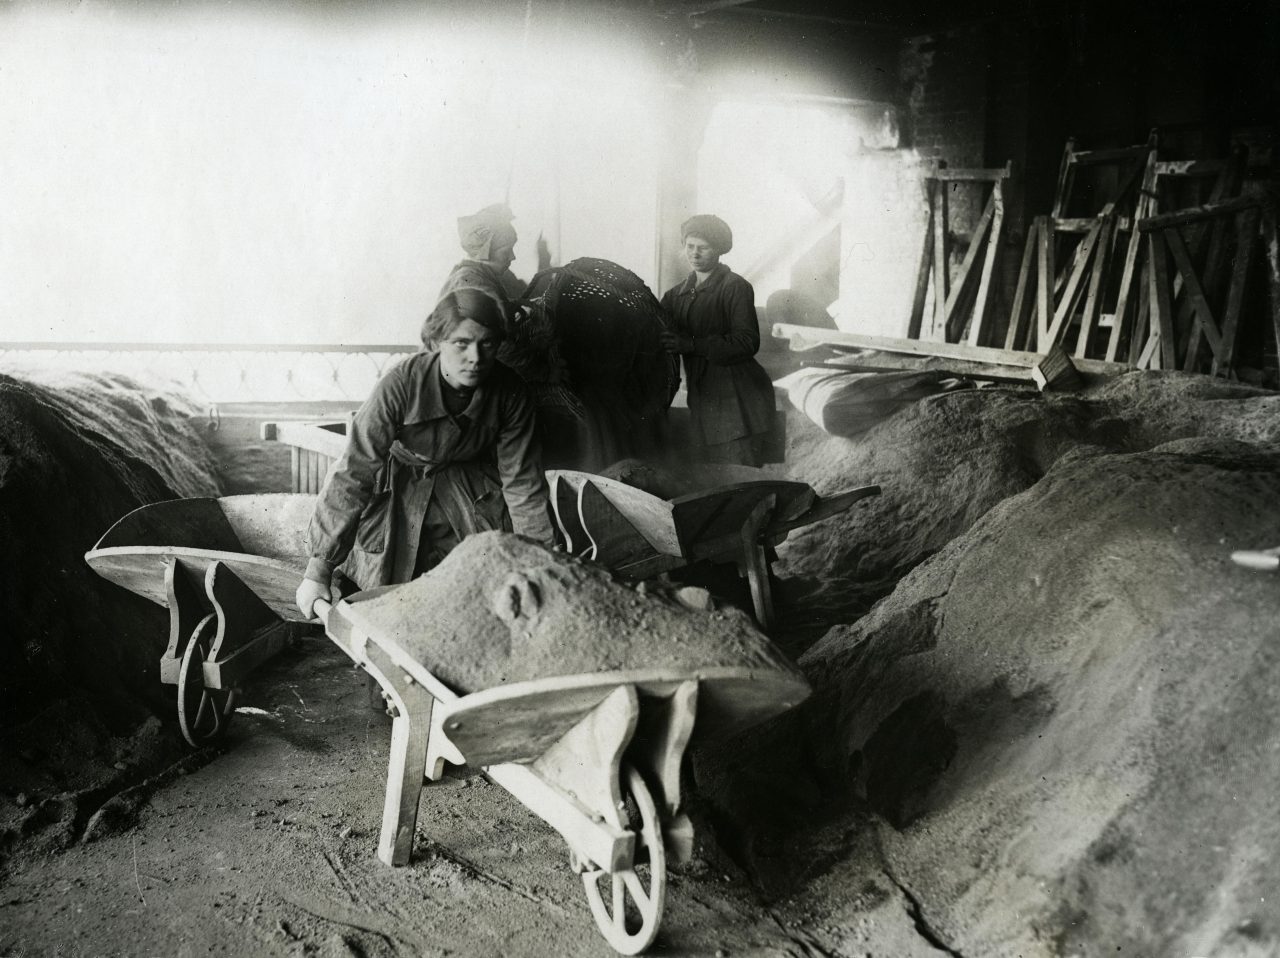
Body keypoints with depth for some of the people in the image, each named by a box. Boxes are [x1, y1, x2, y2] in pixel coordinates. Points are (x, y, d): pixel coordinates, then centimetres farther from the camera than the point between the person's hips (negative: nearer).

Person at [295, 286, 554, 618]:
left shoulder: (510, 393, -22)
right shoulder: (403, 383, -31)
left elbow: (523, 480, -13)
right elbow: (354, 473, -30)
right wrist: (319, 569, -31)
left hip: (470, 485, 3)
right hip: (397, 486, -3)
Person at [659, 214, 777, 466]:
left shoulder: (735, 287, -4)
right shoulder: (676, 294, 15)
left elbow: (747, 343, -15)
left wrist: (693, 345, -21)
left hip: (738, 399, -6)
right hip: (702, 403, 6)